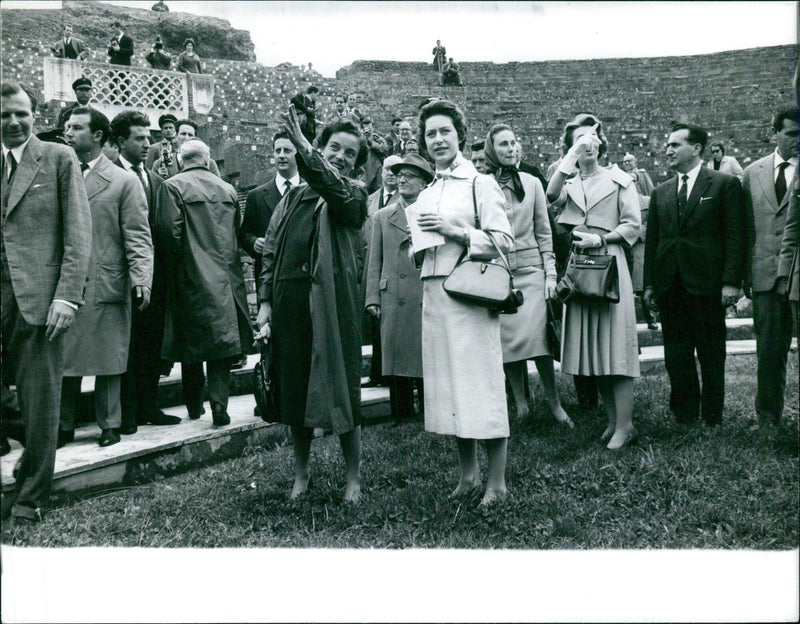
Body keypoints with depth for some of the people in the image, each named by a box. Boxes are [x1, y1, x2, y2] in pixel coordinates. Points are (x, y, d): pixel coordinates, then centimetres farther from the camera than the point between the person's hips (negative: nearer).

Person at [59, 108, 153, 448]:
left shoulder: (124, 181, 1)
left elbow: (138, 238, -3)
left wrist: (141, 281, -14)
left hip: (106, 286, -3)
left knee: (108, 360, 5)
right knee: (63, 358, 7)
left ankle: (109, 424, 18)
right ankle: (64, 426, 19)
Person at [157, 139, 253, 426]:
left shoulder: (173, 186, -5)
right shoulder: (228, 189, 7)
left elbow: (168, 229, -13)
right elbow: (237, 232, 11)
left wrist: (179, 257, 1)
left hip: (191, 276, -2)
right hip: (226, 277, 3)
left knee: (191, 343, 10)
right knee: (221, 340, 6)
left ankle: (194, 405, 21)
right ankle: (219, 405, -2)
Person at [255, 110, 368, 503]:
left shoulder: (354, 195, 6)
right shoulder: (293, 197, 16)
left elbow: (332, 185, -19)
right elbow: (270, 251, 13)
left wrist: (302, 145, -33)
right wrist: (265, 302, 3)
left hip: (333, 303, -3)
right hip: (289, 302, 4)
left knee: (341, 387, 0)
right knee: (294, 389, 9)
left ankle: (353, 478, 14)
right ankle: (301, 475, 23)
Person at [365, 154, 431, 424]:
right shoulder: (382, 217, 14)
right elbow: (374, 262, 11)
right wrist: (372, 298, 3)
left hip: (428, 299, -1)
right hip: (393, 300, 2)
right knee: (396, 360, 3)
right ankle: (402, 416, 13)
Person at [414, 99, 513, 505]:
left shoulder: (480, 183, -2)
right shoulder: (427, 194, 18)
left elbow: (502, 241, -9)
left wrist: (454, 231, -16)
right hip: (434, 293, 7)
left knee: (482, 384, -5)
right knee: (447, 384, 9)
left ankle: (497, 482, 6)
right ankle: (467, 474, 21)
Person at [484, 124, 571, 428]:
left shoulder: (531, 183, 10)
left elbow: (544, 232, 11)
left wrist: (551, 273, 4)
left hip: (529, 268, 1)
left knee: (535, 334, -9)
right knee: (507, 338, 0)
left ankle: (554, 402, 4)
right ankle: (520, 403, 12)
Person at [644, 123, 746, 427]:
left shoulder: (725, 184, 1)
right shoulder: (660, 192, 14)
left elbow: (736, 236, -4)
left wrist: (731, 281, -11)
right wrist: (649, 283, 8)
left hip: (707, 284, -4)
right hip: (669, 285, 4)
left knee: (711, 355, 4)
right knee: (676, 356, 8)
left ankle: (712, 419, 16)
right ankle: (684, 416, 18)